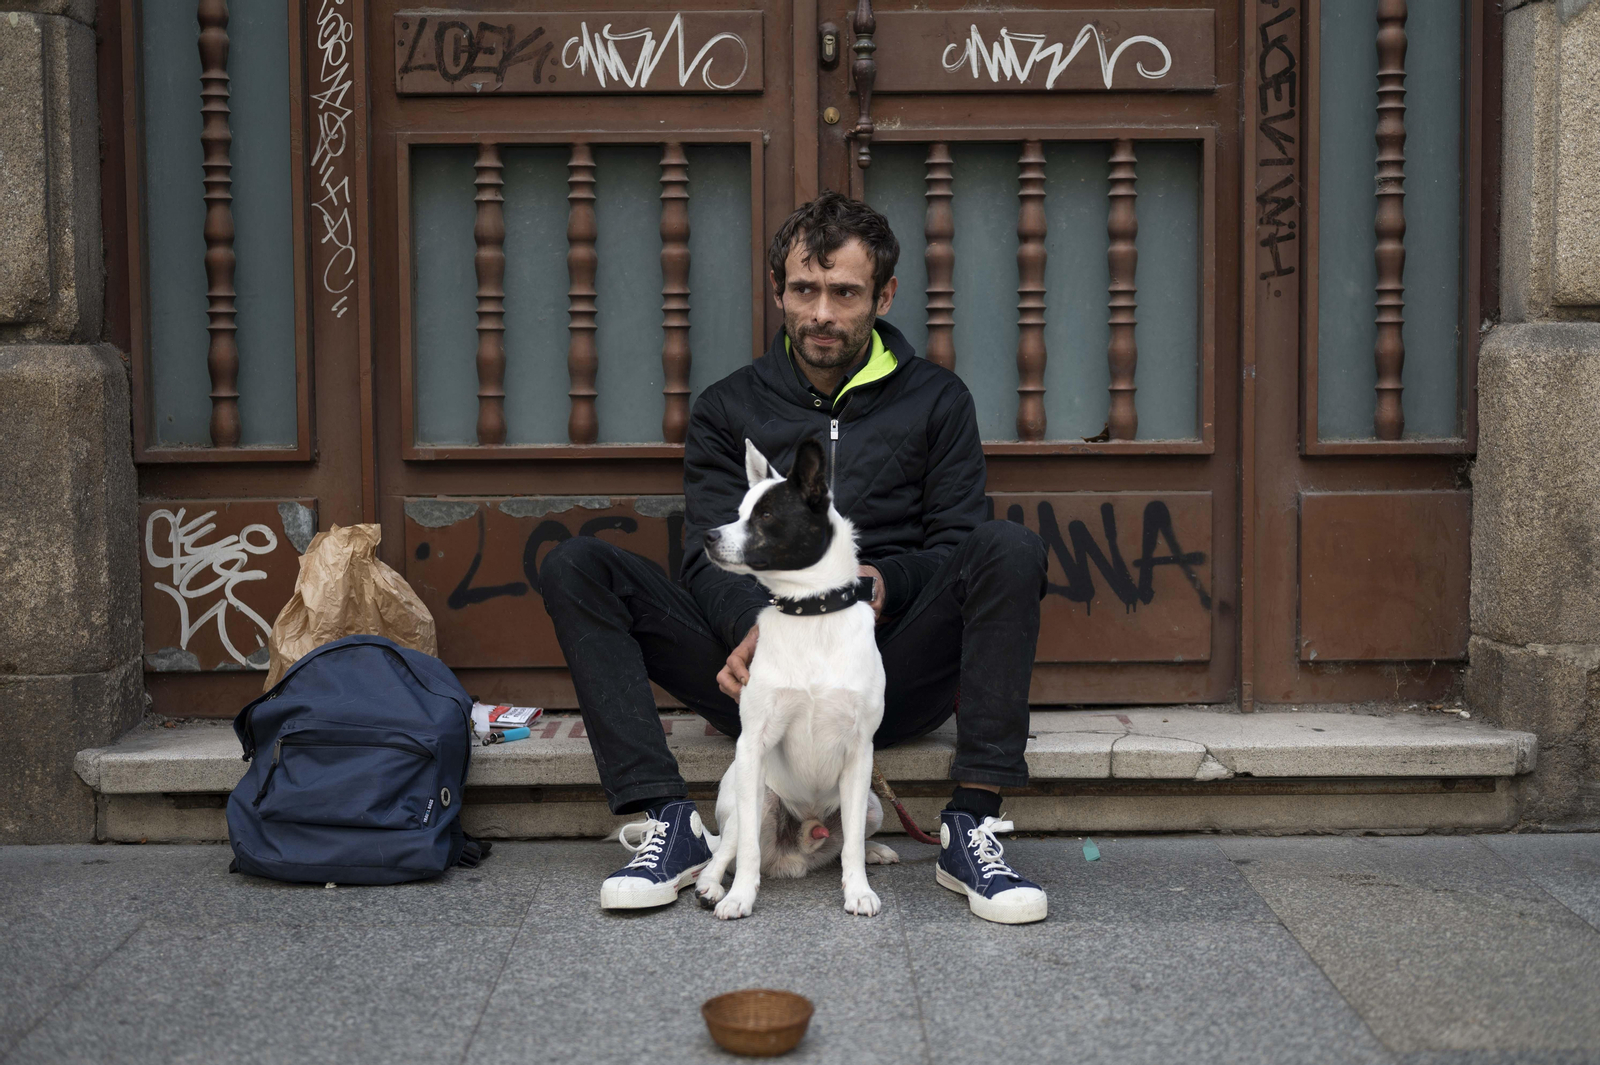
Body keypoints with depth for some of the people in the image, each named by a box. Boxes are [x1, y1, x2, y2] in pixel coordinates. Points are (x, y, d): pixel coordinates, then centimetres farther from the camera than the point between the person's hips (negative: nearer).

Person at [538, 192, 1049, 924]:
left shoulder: (935, 401, 12)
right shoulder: (728, 409, 12)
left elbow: (956, 546, 7)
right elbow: (710, 555, 1)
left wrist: (890, 583, -17)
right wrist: (751, 627, -22)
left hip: (891, 677, -1)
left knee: (1010, 548, -26)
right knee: (575, 566, -15)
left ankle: (973, 825, -29)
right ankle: (666, 821, -24)